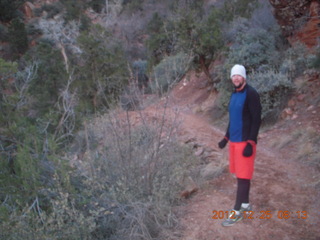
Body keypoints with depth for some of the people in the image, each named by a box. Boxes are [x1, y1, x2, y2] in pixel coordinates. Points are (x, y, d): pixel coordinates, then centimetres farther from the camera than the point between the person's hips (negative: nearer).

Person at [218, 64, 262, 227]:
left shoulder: (251, 94, -13)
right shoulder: (234, 94, 12)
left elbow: (256, 120, -16)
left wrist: (250, 143, -21)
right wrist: (226, 138, 19)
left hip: (245, 142, -8)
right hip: (234, 141, 8)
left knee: (243, 176, -2)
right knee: (239, 174, 14)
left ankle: (237, 211, 4)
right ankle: (245, 204, 27)